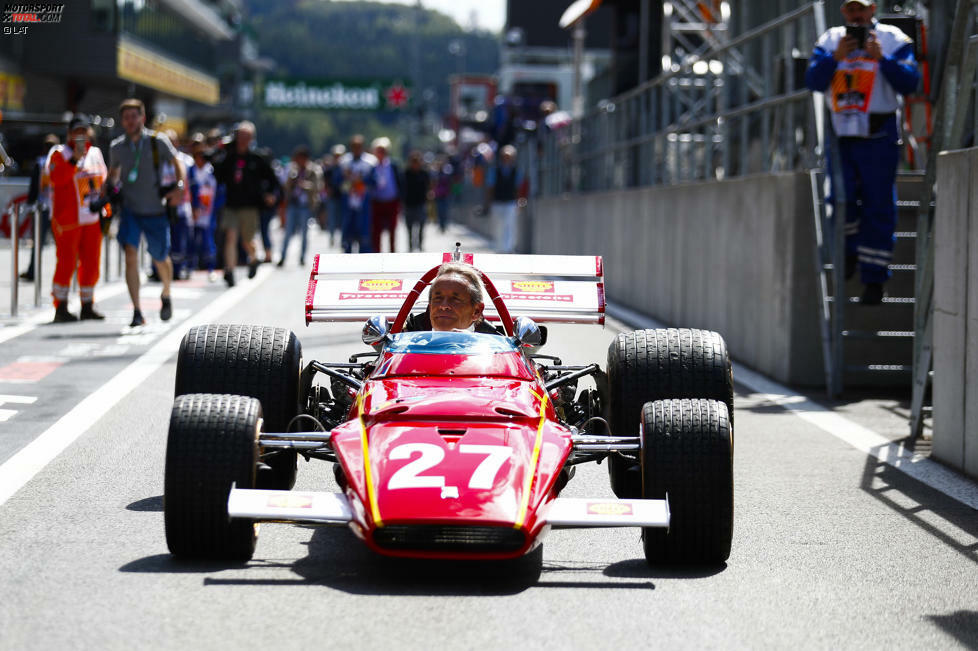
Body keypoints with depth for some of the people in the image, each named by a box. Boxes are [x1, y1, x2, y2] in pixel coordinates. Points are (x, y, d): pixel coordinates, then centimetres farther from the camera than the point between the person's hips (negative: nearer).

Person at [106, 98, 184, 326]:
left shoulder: (157, 141, -4)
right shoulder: (117, 147, 4)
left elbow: (178, 164, -1)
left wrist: (179, 187, -18)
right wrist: (108, 186, 0)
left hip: (155, 211, -1)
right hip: (130, 209, 1)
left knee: (161, 259, 10)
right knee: (131, 255, -16)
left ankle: (166, 295, 43)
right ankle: (137, 312, -14)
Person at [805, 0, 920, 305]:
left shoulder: (893, 40, 2)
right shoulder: (830, 41, 10)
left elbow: (909, 83, -7)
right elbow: (813, 81, 0)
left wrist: (883, 58, -18)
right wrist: (835, 57, -14)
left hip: (878, 134, -3)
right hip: (839, 133, 3)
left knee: (878, 205, -2)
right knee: (841, 198, 1)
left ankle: (874, 279, 3)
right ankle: (851, 248, 31)